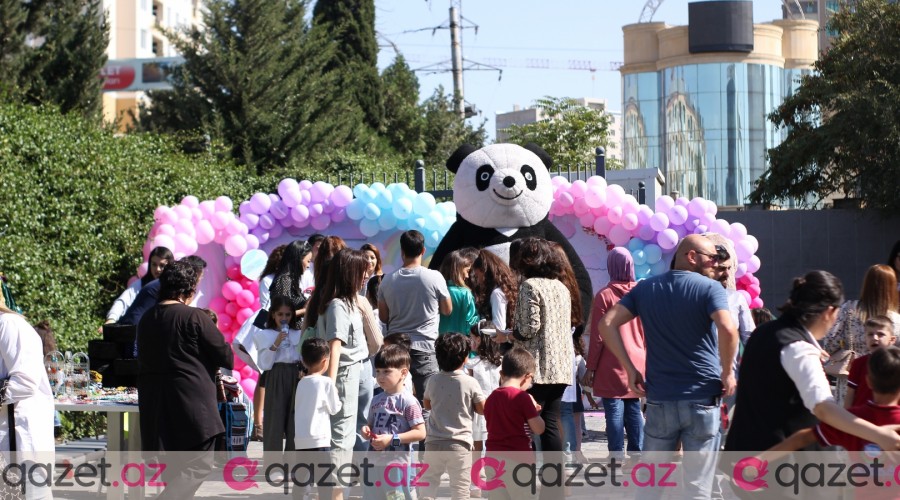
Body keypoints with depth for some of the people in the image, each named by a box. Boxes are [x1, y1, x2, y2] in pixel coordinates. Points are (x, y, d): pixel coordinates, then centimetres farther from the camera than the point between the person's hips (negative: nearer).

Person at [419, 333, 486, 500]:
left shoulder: (433, 380, -1)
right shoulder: (470, 383, -10)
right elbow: (483, 409, -3)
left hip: (434, 442, 2)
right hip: (459, 444, -2)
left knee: (428, 482, 14)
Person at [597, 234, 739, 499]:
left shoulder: (645, 289, 9)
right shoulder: (710, 289, -6)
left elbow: (607, 324, 2)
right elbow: (727, 329, -23)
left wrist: (630, 369, 4)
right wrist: (728, 372, -9)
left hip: (659, 399, 4)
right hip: (702, 398, -4)